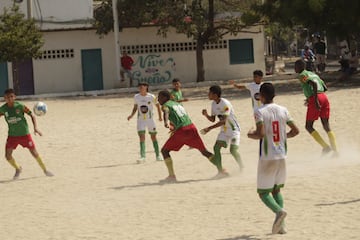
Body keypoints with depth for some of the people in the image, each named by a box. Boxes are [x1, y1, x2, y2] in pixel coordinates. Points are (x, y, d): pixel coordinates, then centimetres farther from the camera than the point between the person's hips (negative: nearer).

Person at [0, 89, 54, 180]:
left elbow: (32, 115, -6)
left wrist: (35, 128, -15)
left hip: (24, 134, -2)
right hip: (12, 135, 2)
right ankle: (18, 169, 21)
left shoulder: (20, 106, -13)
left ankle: (45, 170, 20)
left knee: (34, 152, 1)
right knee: (8, 155, -7)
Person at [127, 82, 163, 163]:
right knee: (142, 137, -11)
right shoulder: (136, 97, -3)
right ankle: (143, 156, -14)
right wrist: (132, 115, -6)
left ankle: (158, 155, 19)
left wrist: (160, 116, 2)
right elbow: (135, 107, 10)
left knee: (153, 137, 7)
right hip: (141, 120, 1)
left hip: (150, 119, -1)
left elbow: (157, 105, 3)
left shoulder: (151, 97, -11)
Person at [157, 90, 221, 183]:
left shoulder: (165, 105, 4)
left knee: (164, 150, 6)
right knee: (204, 151, 17)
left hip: (181, 130, -7)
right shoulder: (178, 104, 27)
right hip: (192, 127, 7)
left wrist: (166, 122, -42)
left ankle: (172, 176, -2)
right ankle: (221, 170, 14)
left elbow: (166, 112, -21)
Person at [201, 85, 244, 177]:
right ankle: (221, 171, -3)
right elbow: (212, 119, 10)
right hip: (224, 130, 8)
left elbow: (223, 121, -31)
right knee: (216, 147, -7)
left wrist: (209, 128, -35)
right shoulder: (213, 104, 2)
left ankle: (242, 169, 4)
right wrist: (206, 115, -12)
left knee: (233, 150, -18)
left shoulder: (225, 104, -25)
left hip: (233, 129, -8)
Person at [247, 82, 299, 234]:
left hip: (267, 158, -5)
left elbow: (261, 134, -23)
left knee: (263, 192, 4)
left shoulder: (260, 112, -11)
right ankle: (281, 225, 9)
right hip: (282, 156, 5)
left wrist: (251, 135, -2)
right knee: (276, 189, 20)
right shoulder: (283, 110, 5)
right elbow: (295, 130, 6)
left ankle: (279, 211, -24)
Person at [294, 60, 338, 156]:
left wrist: (315, 100, -22)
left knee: (308, 126, 4)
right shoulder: (313, 74, 25)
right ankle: (335, 151, 2)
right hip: (324, 97, 8)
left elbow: (314, 83, -19)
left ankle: (326, 147, -7)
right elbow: (325, 88, 25)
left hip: (315, 99, -8)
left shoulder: (302, 75, -1)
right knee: (326, 126, 10)